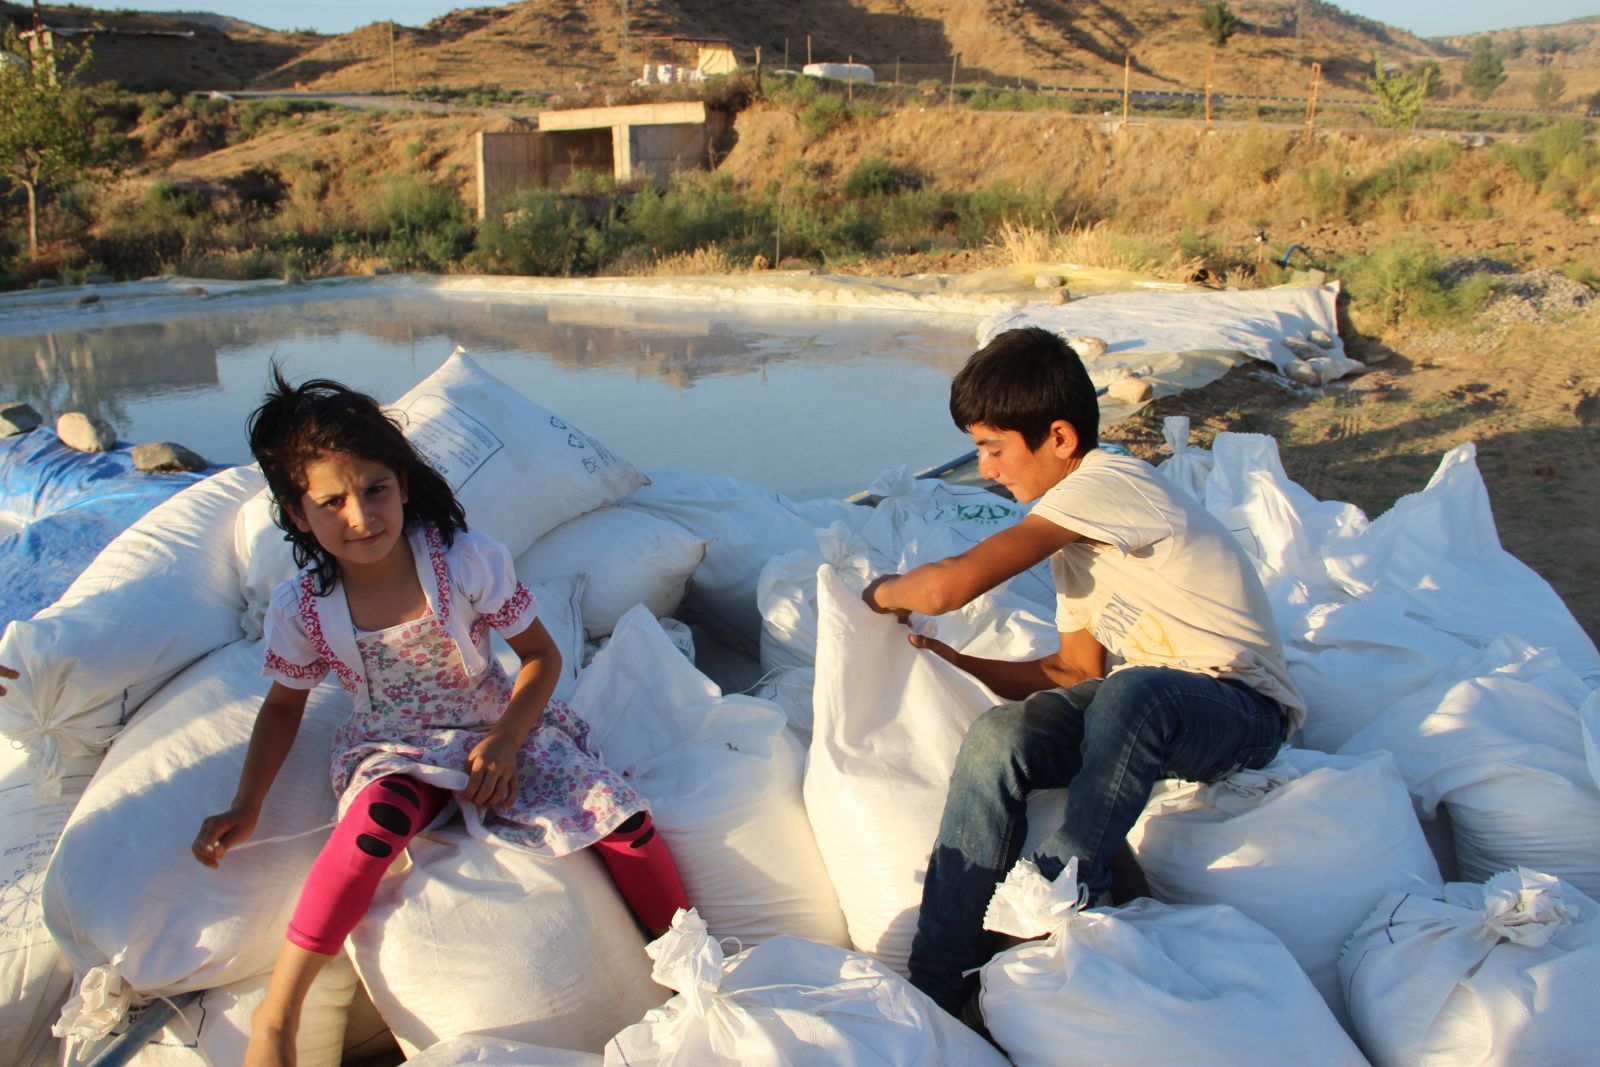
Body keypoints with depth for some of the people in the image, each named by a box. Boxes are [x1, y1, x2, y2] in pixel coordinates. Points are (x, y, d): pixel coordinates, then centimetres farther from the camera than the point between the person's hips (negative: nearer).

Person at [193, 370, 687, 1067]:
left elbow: (541, 654, -6)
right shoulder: (301, 608, -12)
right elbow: (284, 704, 6)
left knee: (617, 813, -19)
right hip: (393, 753, 0)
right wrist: (246, 807, -6)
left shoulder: (470, 562, -17)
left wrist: (506, 740, -21)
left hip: (495, 730, 0)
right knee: (378, 819, -36)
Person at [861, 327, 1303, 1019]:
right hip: (1139, 704, 8)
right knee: (997, 738, -19)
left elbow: (950, 584, -26)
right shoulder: (1074, 533, 11)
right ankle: (932, 993, -19)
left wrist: (882, 593, -4)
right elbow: (1077, 672, 13)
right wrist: (953, 662, 4)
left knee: (1131, 693, -41)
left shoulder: (1106, 482, -19)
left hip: (1241, 707, -8)